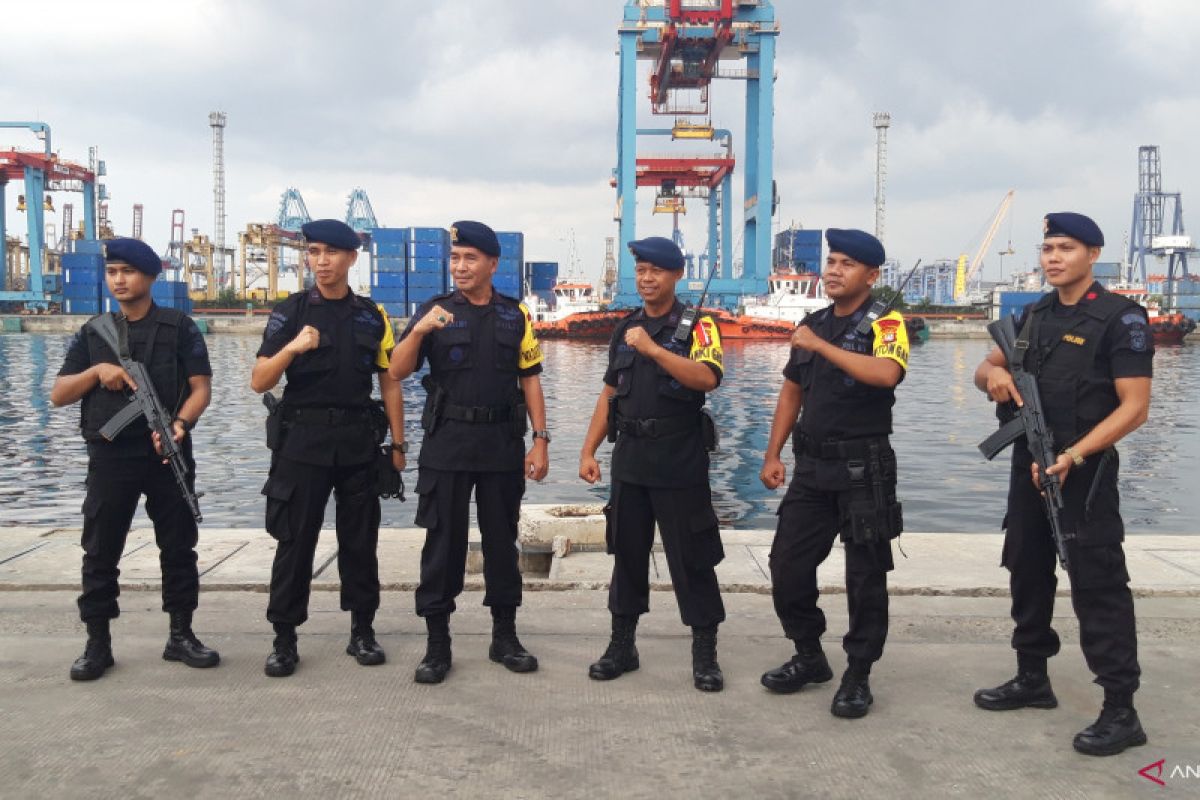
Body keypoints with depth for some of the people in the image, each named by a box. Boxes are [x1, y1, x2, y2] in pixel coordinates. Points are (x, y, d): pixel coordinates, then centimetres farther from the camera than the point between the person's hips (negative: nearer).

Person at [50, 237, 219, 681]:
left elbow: (201, 387, -4)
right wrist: (97, 370, -10)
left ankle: (181, 635, 16)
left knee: (178, 547, 5)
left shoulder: (179, 327, 3)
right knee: (100, 551, 4)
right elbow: (58, 395, 8)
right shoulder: (92, 332, 11)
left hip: (168, 454, -1)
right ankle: (97, 644, 13)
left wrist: (180, 423, -23)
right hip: (110, 457, 2)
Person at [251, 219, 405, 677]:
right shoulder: (290, 312, 1)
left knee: (360, 540, 8)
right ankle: (284, 639, 11)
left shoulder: (372, 316, 8)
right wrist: (291, 347, -23)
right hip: (303, 439, -2)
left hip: (359, 441, 2)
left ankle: (362, 631, 20)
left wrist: (398, 443, 5)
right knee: (295, 540, 1)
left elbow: (388, 382, 10)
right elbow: (259, 382, -5)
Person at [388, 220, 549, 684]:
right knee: (443, 542, 2)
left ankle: (505, 637, 22)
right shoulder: (434, 311, 2)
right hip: (446, 442, -1)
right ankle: (437, 644, 12)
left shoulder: (516, 315, 6)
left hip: (503, 443, 2)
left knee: (502, 540, 10)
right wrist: (419, 329, -23)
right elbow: (397, 372, -5)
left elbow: (530, 380, 7)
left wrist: (540, 440, -1)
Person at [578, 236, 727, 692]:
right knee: (627, 554, 12)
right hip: (629, 462, 5)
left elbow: (707, 378, -24)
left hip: (680, 464, -5)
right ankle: (622, 646, 25)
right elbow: (609, 395, 15)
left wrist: (653, 349, -29)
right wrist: (588, 451, 10)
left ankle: (705, 655, 13)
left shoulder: (696, 326, -5)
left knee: (691, 560, 1)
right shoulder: (625, 329, 12)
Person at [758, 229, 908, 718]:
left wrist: (821, 346, -24)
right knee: (788, 566, 8)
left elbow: (887, 373, -29)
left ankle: (857, 676, 17)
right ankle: (809, 658, 26)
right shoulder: (812, 323, 12)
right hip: (811, 466, 6)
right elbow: (792, 391, 17)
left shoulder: (884, 323, -8)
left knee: (865, 576, 3)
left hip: (863, 469, -6)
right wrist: (772, 454, 10)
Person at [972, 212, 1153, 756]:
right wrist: (993, 372, -10)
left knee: (1098, 586, -7)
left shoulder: (1120, 318, -9)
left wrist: (1073, 456, -26)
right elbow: (986, 371, 16)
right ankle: (1033, 679, 30)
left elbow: (1134, 407, -15)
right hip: (1028, 465, 7)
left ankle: (1121, 711, 1)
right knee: (1027, 572, 15)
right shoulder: (1033, 315, 11)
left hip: (1084, 472, -7)